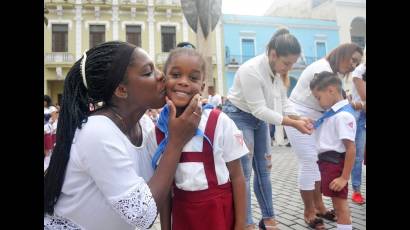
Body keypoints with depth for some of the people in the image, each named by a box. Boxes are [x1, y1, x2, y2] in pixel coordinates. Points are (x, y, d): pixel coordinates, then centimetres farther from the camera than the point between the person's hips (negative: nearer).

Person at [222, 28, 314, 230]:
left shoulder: (279, 71, -4)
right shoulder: (251, 70, -29)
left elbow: (282, 103, 1)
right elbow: (259, 109, -29)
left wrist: (299, 119, -16)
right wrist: (293, 124, -28)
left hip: (259, 118, 8)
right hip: (239, 117, -8)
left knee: (263, 169, 10)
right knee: (244, 172, -6)